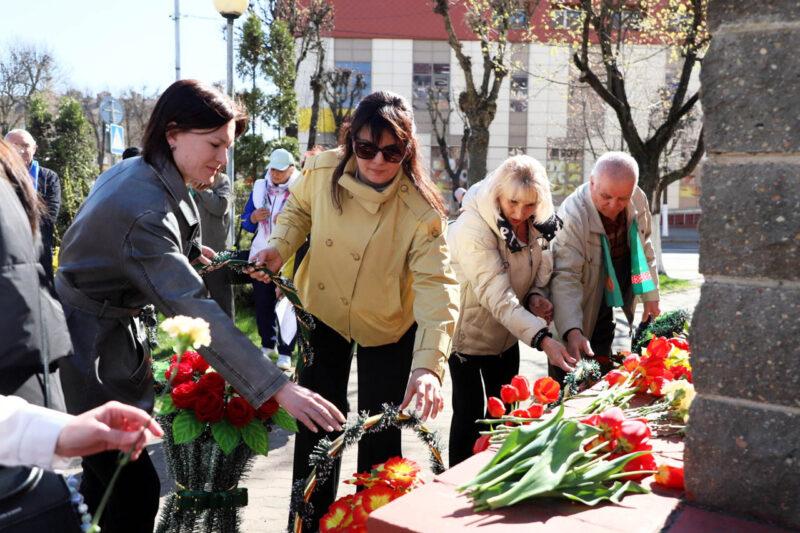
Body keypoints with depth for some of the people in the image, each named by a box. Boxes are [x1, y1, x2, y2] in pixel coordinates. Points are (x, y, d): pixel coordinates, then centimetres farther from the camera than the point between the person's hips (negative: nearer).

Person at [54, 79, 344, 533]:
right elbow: (194, 311, -37)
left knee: (106, 472, 19)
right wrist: (278, 387, -41)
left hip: (108, 336, 10)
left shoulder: (133, 172, 2)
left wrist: (185, 251, 13)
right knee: (135, 491, -6)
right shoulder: (146, 210, -28)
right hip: (87, 355, -10)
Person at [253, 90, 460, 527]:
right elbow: (298, 208, 4)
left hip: (388, 327, -2)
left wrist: (429, 365, -48)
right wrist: (279, 247, -15)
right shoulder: (322, 171, -19)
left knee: (380, 432, 3)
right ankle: (309, 518, 29)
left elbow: (437, 288, -36)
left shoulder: (421, 209, -29)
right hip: (323, 311, 3)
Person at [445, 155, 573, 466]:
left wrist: (536, 297, -17)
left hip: (506, 332, 7)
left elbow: (538, 273, 6)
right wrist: (542, 339, -45)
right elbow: (499, 297, -37)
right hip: (469, 330, -7)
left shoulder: (536, 225, -7)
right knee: (470, 413, 1)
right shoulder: (472, 228, -30)